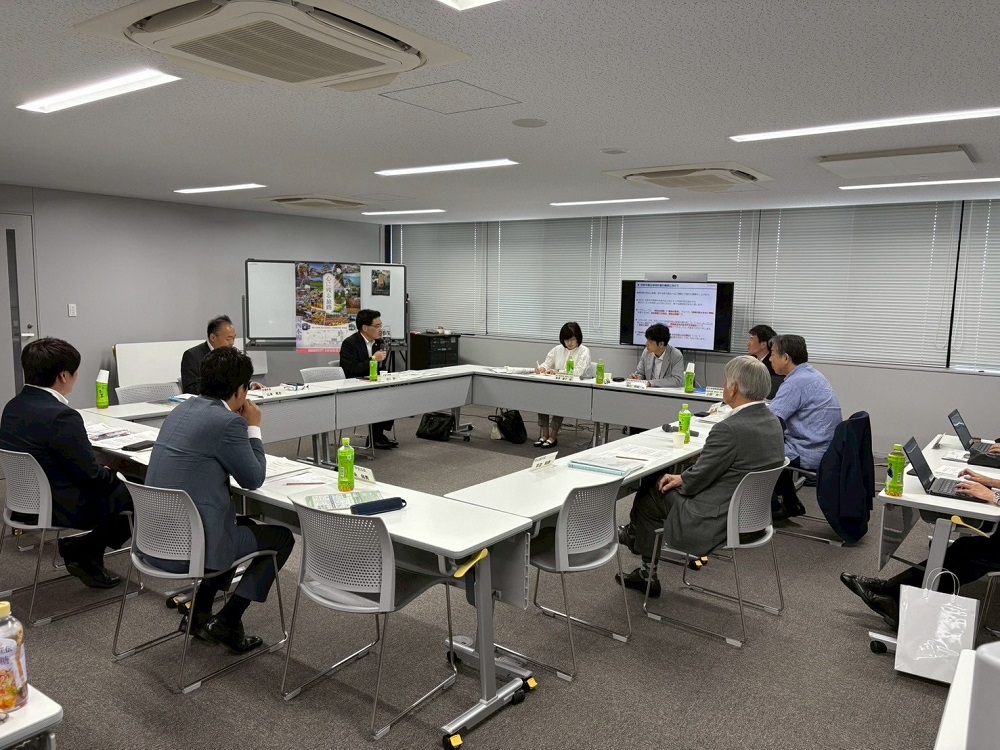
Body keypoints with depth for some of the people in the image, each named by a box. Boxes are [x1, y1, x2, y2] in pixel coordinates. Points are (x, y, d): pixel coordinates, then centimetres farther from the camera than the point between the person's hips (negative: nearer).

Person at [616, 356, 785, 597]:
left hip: (718, 521, -9)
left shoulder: (730, 429, -27)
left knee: (649, 494, 9)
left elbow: (697, 480, -17)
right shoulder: (773, 422, 1)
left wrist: (679, 481, 5)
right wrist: (683, 478, 11)